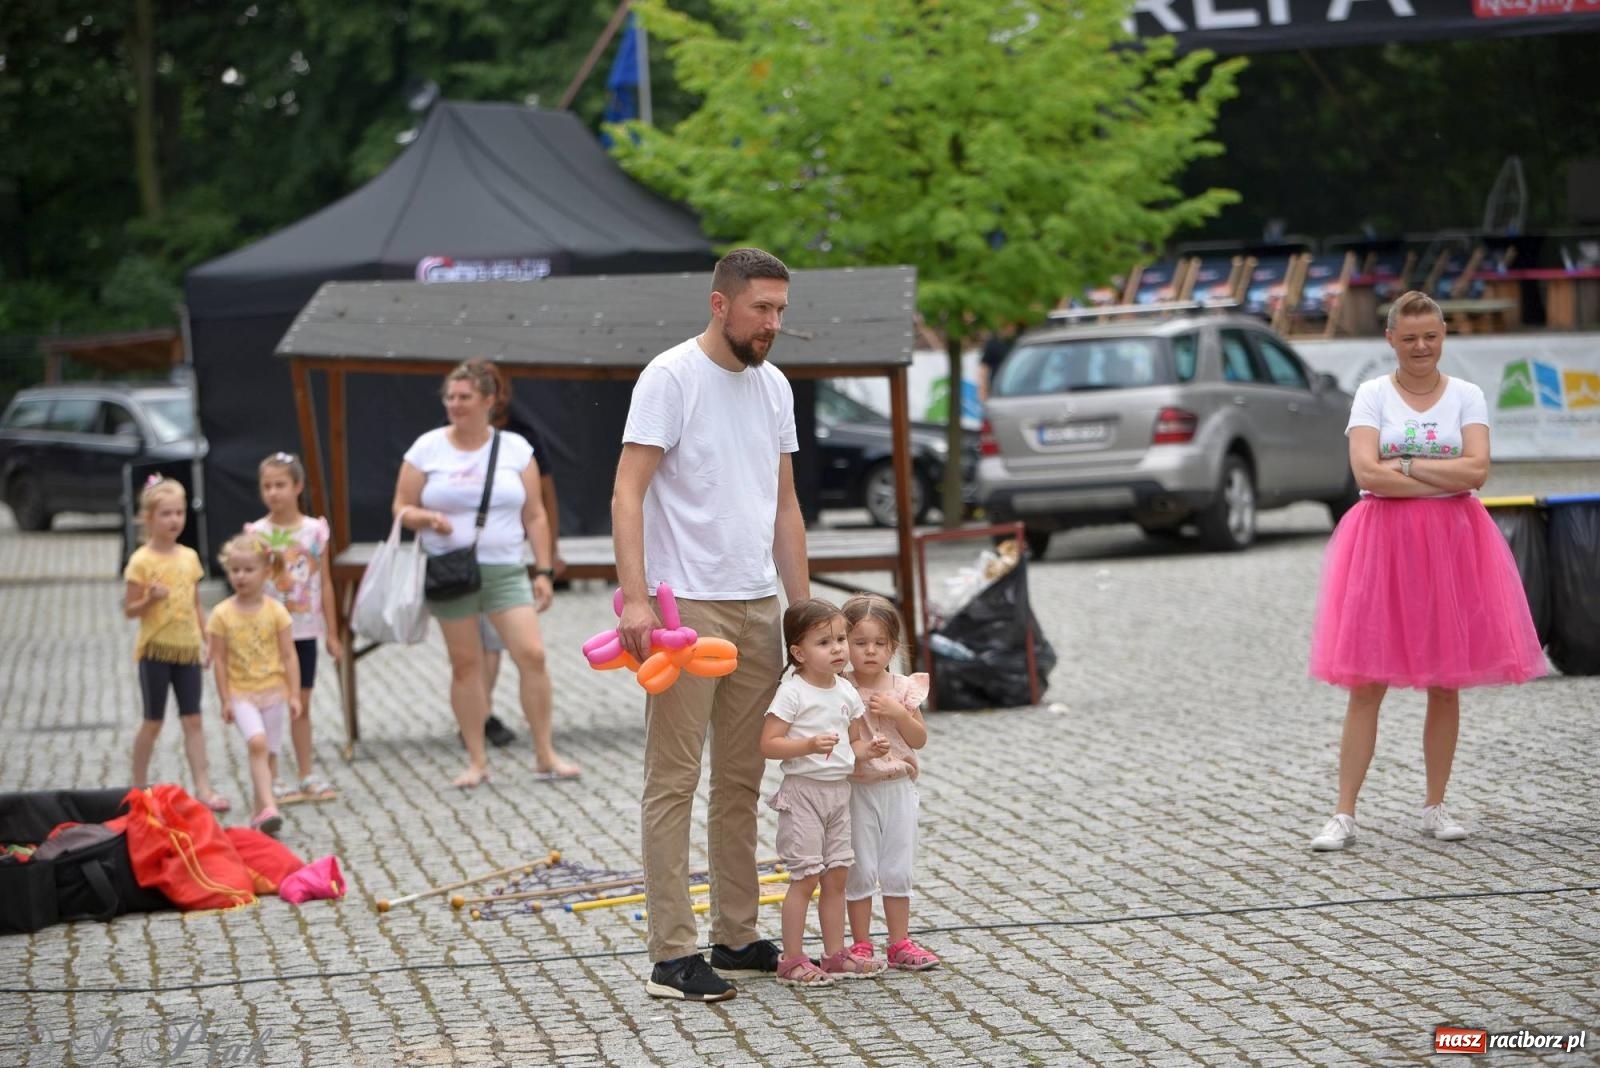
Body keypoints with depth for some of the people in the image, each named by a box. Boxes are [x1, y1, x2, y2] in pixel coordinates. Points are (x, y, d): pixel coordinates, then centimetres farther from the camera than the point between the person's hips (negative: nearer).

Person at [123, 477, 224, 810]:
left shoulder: (190, 557, 7)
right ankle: (139, 788, 18)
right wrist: (151, 599, -26)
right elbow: (129, 610, -7)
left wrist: (207, 641, 9)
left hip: (187, 649, 4)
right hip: (155, 649, -4)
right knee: (153, 720, 4)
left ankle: (203, 788, -1)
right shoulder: (141, 561, -9)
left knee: (193, 720, 1)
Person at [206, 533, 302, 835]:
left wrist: (294, 695, -4)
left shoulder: (276, 611, -2)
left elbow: (289, 656, 0)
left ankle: (261, 811, 19)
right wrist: (225, 700, -3)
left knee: (268, 753, 6)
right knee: (257, 743, -22)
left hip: (273, 691, 2)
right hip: (240, 693, -2)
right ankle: (269, 807, -28)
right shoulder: (222, 614, -3)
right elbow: (219, 660, 0)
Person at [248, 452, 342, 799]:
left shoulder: (315, 530, 1)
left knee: (302, 704, 11)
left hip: (305, 630, 2)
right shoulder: (257, 533, -5)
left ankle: (307, 776, 19)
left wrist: (332, 632, 6)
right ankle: (270, 781, 8)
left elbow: (325, 582, 5)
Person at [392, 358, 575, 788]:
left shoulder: (515, 449, 4)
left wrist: (543, 571, 1)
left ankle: (545, 755, -1)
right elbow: (401, 508, 5)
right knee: (465, 664, 2)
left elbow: (534, 515, 6)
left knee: (532, 654, -11)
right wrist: (427, 518, -17)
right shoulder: (428, 449, 2)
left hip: (505, 571, 0)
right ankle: (477, 761, 11)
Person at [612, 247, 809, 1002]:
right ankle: (672, 957, -4)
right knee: (674, 782, -5)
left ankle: (736, 938, 19)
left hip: (757, 609, 7)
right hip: (685, 606, -7)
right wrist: (634, 596, -25)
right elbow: (628, 493, -14)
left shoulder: (773, 386, 13)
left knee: (742, 782, 11)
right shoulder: (670, 377, -9)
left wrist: (802, 606, 14)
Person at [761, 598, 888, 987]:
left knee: (837, 876, 11)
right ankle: (792, 961, 0)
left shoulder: (846, 692, 8)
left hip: (839, 791, 7)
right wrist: (809, 745, -29)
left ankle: (835, 954, 20)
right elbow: (768, 744, -17)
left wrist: (869, 748, -3)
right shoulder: (792, 692, -14)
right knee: (805, 878, -6)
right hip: (804, 792, -7)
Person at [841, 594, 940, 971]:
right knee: (860, 869, 2)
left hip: (898, 788, 3)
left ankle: (899, 944, 18)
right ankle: (861, 946, 11)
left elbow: (920, 739, -1)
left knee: (899, 869, 9)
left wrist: (899, 713, -15)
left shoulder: (903, 688, 1)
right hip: (856, 789, -3)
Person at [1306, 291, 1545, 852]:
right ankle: (1344, 815, -4)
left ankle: (1435, 807, 17)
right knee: (1366, 683, -5)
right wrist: (1444, 478, -11)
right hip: (1383, 538, -2)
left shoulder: (1466, 395, 5)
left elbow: (1476, 469, -9)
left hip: (1451, 542, 2)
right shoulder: (1372, 395, 1)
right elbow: (1367, 473, -13)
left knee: (1446, 682, 5)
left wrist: (1405, 466, -11)